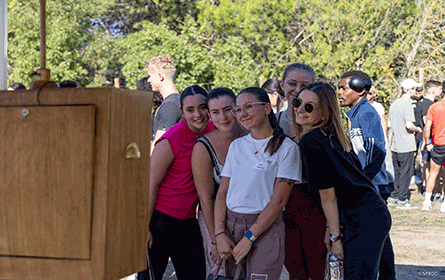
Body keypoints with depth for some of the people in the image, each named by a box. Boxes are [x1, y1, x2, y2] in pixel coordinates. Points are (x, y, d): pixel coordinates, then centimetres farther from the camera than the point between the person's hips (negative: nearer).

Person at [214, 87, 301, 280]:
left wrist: (249, 237, -13)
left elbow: (278, 201, -10)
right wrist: (220, 234, -5)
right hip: (230, 225, 5)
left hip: (265, 229, -4)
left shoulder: (286, 148, -4)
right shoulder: (236, 146, 12)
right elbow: (222, 192, 8)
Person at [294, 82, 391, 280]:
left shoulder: (311, 142, -15)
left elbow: (328, 196, -13)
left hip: (363, 222, -9)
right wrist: (330, 229, 20)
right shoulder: (334, 136, 11)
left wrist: (335, 237, -5)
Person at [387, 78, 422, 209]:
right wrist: (418, 129, -5)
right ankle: (402, 200, 2)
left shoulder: (394, 104, 11)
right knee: (406, 172, -1)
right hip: (406, 145, -8)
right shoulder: (406, 105, -16)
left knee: (398, 172, 16)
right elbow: (408, 125, -23)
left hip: (395, 144, 8)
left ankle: (394, 198, 20)